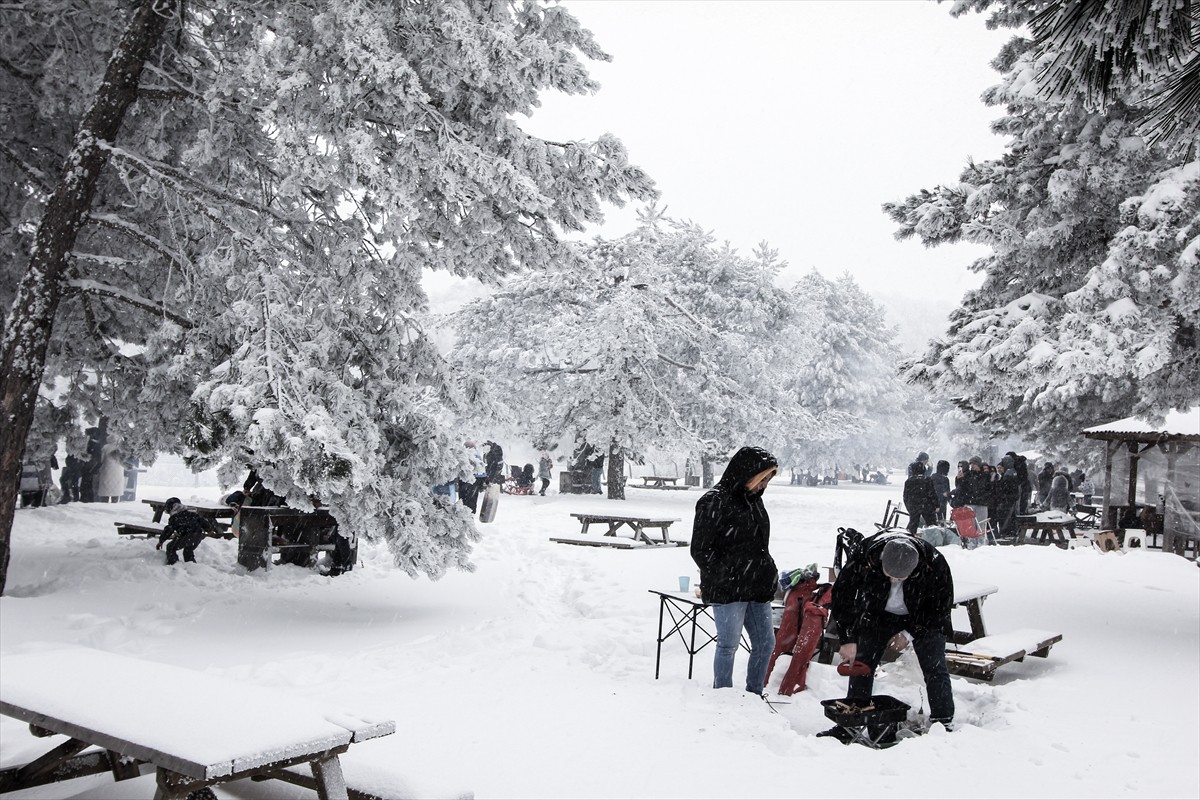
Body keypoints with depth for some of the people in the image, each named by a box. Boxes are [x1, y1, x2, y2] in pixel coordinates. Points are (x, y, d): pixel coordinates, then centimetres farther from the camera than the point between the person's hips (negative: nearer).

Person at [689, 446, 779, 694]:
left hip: (756, 589, 8)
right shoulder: (715, 502, -13)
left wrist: (768, 575, 11)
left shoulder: (754, 499, 13)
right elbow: (700, 550, -13)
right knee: (728, 644, -2)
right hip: (727, 590, -8)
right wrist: (724, 578, -14)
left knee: (765, 643, 12)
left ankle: (754, 694, 26)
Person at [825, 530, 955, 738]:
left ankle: (942, 723, 1)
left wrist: (910, 634, -18)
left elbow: (942, 606, -17)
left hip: (924, 617, -1)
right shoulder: (863, 557, -36)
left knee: (935, 669, -11)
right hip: (878, 613, 1)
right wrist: (848, 639, -17)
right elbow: (841, 595, -20)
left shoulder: (934, 564, -36)